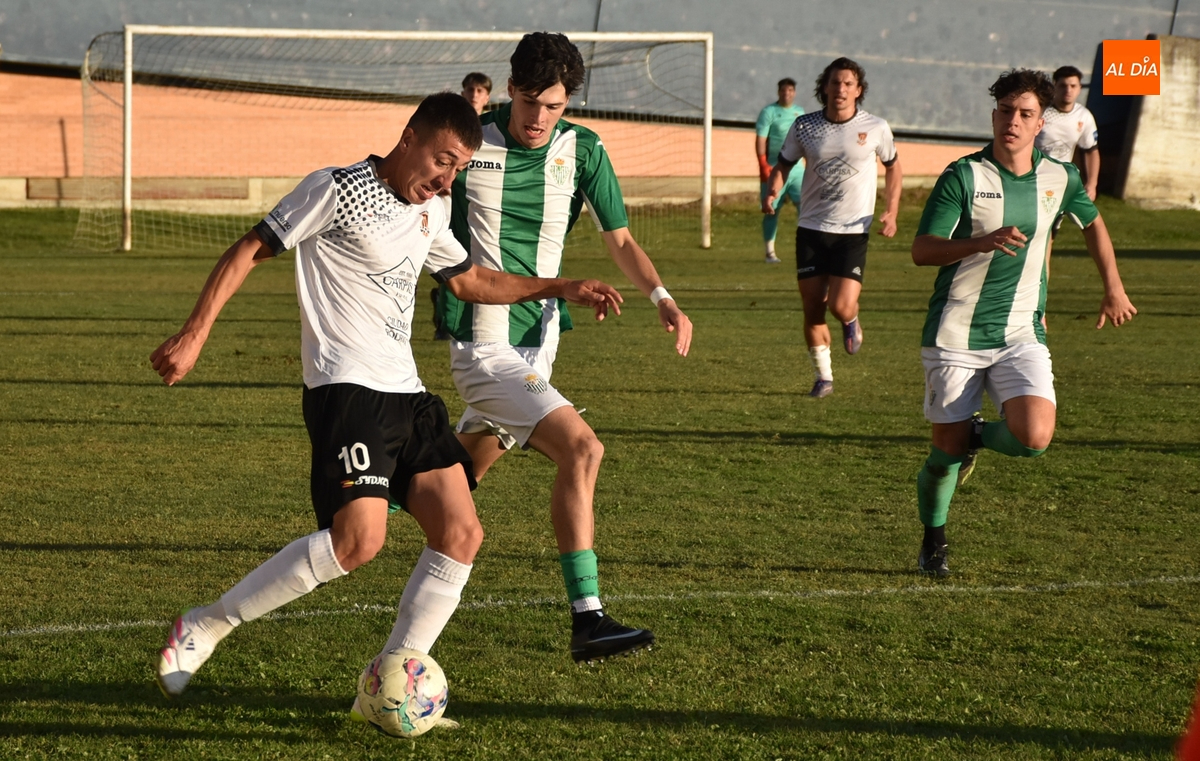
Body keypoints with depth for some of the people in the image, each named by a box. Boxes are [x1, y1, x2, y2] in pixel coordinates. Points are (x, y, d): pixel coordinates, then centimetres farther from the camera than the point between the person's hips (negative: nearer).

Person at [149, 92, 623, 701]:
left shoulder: (430, 215, 18)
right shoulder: (337, 191, -6)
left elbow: (468, 281, 35)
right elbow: (250, 250, -5)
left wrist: (559, 288, 27)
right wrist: (195, 334, -14)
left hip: (407, 394, 9)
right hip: (347, 389, -9)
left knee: (461, 533, -4)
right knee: (359, 538, -23)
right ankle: (203, 628, -10)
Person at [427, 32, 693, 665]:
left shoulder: (582, 151, 2)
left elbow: (619, 239, 4)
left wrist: (661, 297, -12)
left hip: (538, 343, 6)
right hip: (483, 344, -6)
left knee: (464, 473, 19)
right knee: (581, 448, -21)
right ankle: (587, 619, -22)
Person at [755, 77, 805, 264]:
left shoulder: (800, 112, 15)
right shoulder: (769, 112, -2)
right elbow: (760, 139, -7)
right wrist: (763, 165, -16)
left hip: (797, 170, 4)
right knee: (772, 210, 0)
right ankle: (770, 252, 7)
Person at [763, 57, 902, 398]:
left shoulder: (876, 128, -3)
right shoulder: (804, 126, -1)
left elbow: (893, 167, 13)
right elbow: (783, 164, 10)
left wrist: (891, 212, 1)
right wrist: (771, 193, -11)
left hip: (853, 232, -2)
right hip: (811, 229, 2)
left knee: (841, 306, -15)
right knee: (813, 310, 2)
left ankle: (851, 320, 23)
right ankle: (823, 377, 20)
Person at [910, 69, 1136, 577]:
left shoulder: (1059, 178, 3)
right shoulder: (964, 176, -9)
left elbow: (1092, 222, 25)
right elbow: (921, 251, -14)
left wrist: (1114, 289, 26)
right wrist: (984, 242, -29)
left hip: (1021, 334, 3)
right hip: (956, 335, -3)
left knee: (1034, 437, -18)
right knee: (946, 449, 1)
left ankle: (976, 436, 17)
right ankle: (933, 542, 29)